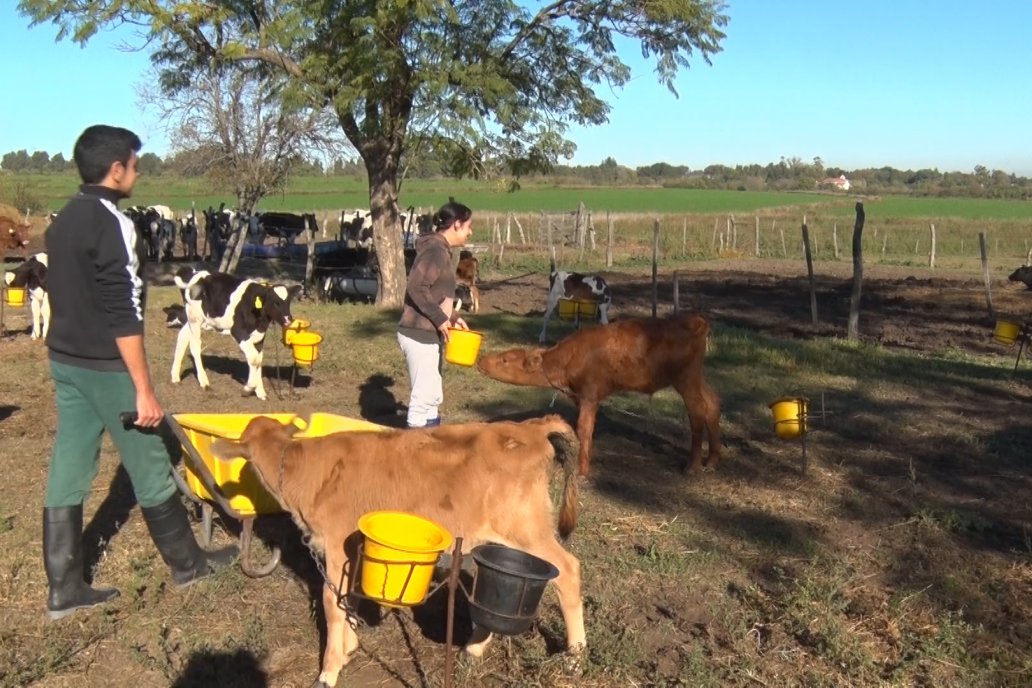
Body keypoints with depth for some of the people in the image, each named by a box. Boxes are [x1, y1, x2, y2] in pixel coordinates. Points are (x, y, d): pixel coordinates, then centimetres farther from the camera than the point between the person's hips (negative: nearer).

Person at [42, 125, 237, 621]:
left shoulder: (63, 222, 10)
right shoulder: (113, 224, -18)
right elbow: (124, 314, -21)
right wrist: (144, 389, -20)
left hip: (64, 359, 9)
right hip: (105, 366, -8)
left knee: (67, 474, 9)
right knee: (150, 469, 6)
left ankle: (64, 588, 16)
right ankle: (186, 563, 22)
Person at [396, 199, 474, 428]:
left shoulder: (439, 249, 14)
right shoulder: (436, 251, -17)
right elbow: (417, 288, -27)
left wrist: (450, 316, 11)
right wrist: (441, 319, -20)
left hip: (427, 333, 10)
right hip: (420, 334, -10)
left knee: (433, 396, 18)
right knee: (423, 397, -3)